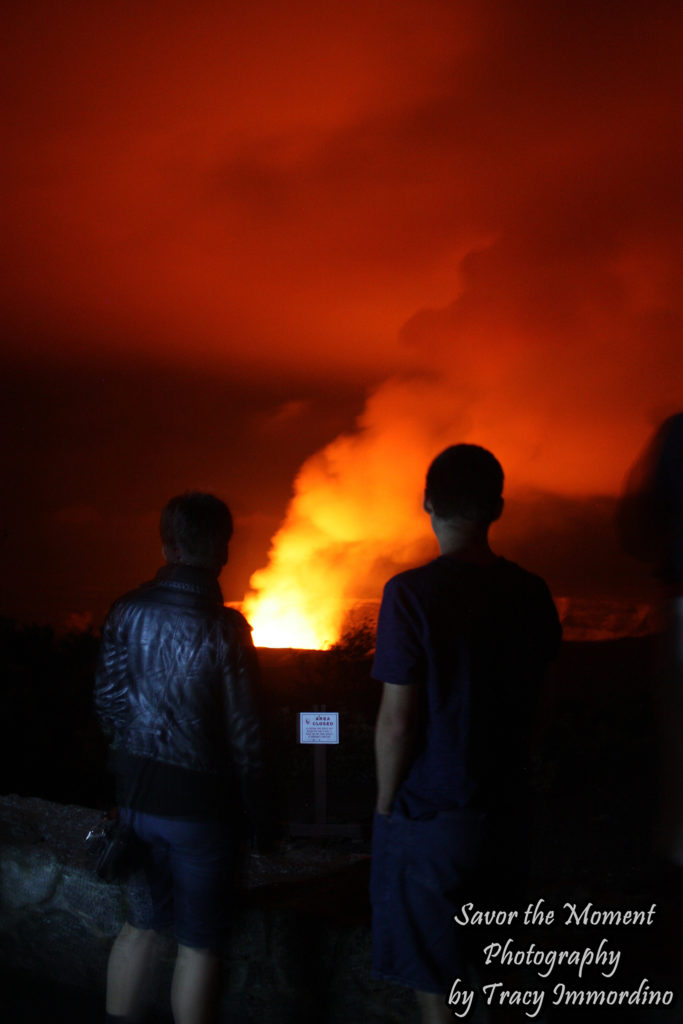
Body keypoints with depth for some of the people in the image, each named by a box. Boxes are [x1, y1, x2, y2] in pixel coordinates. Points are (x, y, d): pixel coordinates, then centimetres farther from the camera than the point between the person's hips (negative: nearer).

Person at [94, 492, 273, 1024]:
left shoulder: (127, 611, -5)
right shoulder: (224, 629, -18)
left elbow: (108, 701, 4)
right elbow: (245, 736, -14)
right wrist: (261, 817, -2)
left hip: (136, 792, 5)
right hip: (201, 801, -4)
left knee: (141, 922, 21)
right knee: (198, 941, 9)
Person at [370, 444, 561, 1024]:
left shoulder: (413, 593, -18)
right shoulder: (532, 594, -1)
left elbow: (398, 721, -18)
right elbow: (534, 703, 9)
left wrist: (385, 804, -4)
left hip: (429, 817, -6)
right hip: (504, 811, 6)